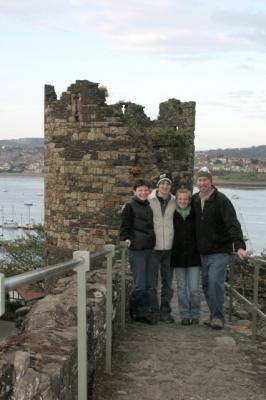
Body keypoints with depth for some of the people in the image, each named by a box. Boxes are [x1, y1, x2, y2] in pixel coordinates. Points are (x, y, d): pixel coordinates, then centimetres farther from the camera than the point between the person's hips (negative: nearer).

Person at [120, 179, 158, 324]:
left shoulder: (148, 206, 14)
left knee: (149, 284, 9)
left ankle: (144, 313, 18)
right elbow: (124, 227, -8)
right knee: (140, 284, -6)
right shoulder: (130, 206, -6)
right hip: (136, 249, -7)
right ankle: (133, 309, 13)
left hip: (149, 249, 7)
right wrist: (127, 240, -22)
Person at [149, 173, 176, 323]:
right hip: (153, 247, -3)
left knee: (168, 282, 10)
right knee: (152, 282, 3)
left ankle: (165, 312, 21)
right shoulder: (149, 200, -4)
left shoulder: (175, 202, 5)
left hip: (169, 248, 3)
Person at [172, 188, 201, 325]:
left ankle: (195, 315, 15)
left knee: (194, 288, 0)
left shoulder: (195, 215, 0)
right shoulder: (172, 215, 2)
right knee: (182, 288, 6)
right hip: (178, 257, 1)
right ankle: (185, 315, 15)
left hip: (193, 256, -1)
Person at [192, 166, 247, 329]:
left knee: (215, 282, -13)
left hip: (220, 251, -6)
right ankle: (214, 316, 21)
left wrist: (239, 246, -32)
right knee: (207, 284, 9)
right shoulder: (194, 200, 8)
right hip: (203, 252, 6)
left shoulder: (221, 200, -12)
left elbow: (233, 224, -20)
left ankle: (218, 317, 0)